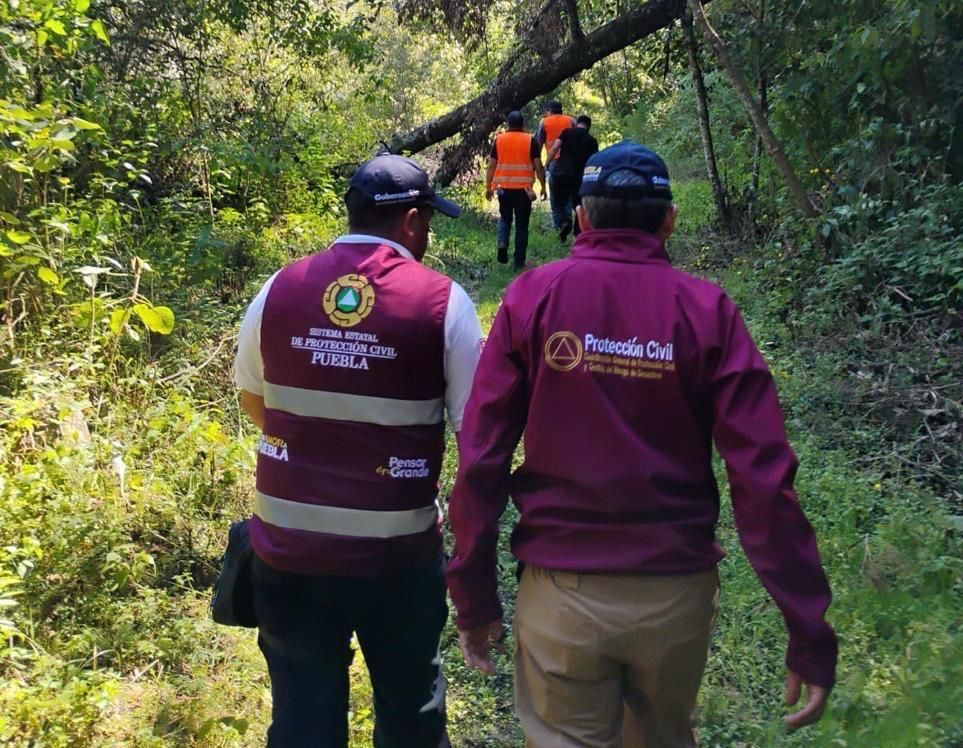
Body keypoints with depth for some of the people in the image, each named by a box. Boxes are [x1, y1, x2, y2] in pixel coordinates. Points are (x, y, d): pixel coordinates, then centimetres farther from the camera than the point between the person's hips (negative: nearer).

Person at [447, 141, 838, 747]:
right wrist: (809, 628, -6)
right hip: (678, 592, 2)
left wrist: (474, 597, 1)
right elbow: (763, 476, -12)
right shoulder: (707, 310, -7)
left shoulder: (532, 297, -6)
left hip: (562, 590, -1)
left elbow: (481, 459, -9)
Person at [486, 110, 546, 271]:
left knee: (505, 218, 22)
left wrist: (488, 187, 12)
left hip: (503, 188, 2)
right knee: (522, 225, 6)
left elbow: (491, 166, 4)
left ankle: (502, 244, -4)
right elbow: (538, 167, -2)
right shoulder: (530, 140, -1)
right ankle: (519, 262, 6)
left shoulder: (499, 140, 4)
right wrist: (543, 186, 8)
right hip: (523, 189, -2)